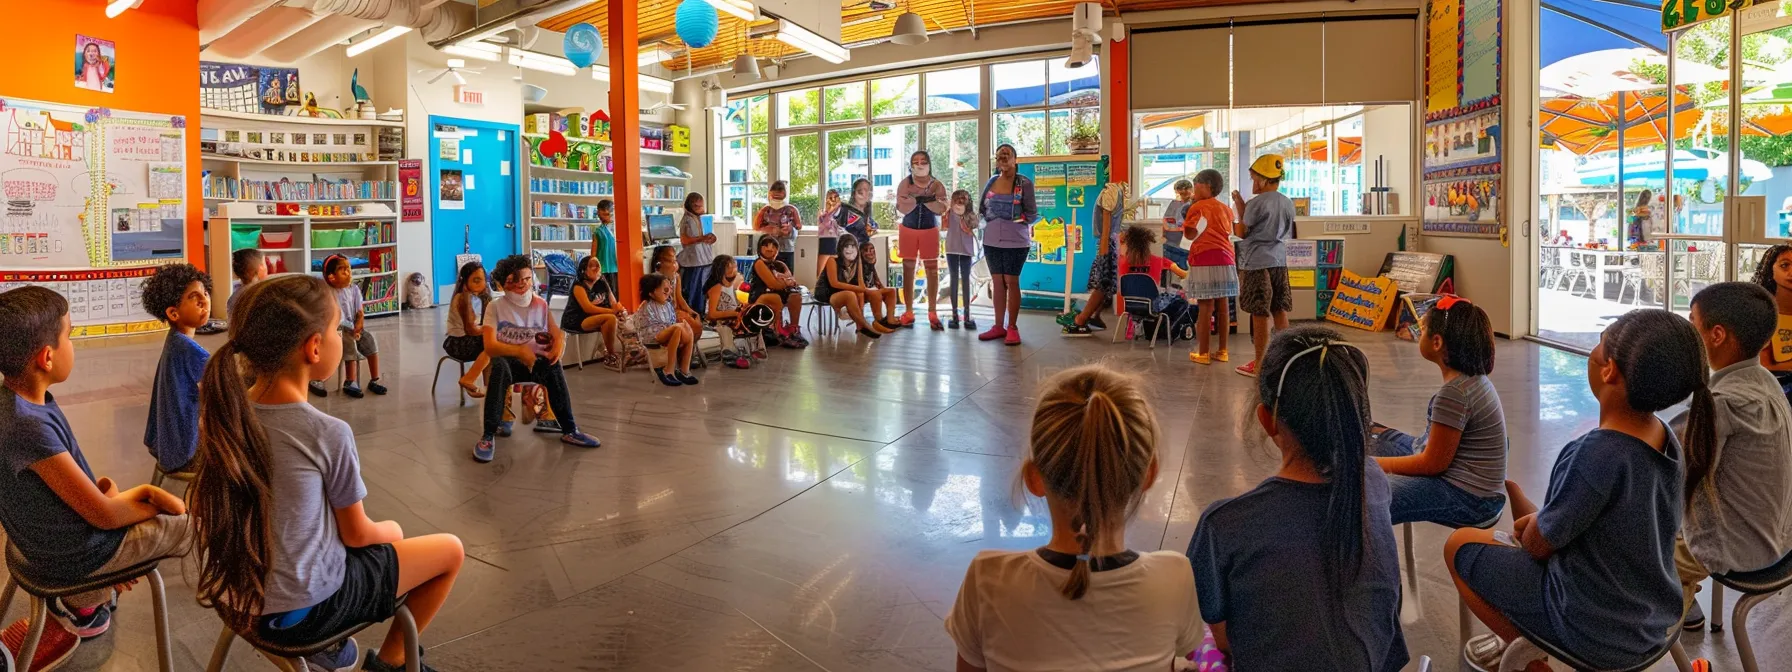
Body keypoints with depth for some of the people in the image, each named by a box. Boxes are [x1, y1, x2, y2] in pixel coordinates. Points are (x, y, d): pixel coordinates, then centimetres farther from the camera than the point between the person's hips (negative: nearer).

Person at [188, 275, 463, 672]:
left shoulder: (222, 412, -6)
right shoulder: (329, 434, -24)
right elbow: (357, 534, -11)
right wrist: (387, 532, 12)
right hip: (298, 610, -7)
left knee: (390, 534, 27)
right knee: (450, 550, 11)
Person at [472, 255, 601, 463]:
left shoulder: (541, 305, 5)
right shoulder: (495, 307, -5)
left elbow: (558, 334, 1)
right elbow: (490, 346, -16)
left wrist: (558, 346, -24)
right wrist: (519, 351, -32)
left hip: (534, 362, 2)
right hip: (507, 362, -2)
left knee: (553, 366, -32)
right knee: (500, 366, -38)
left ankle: (569, 430, -27)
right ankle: (488, 435, -35)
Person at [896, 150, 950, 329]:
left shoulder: (937, 185, -2)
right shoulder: (904, 184, -3)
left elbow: (942, 209, -12)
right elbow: (901, 209, -13)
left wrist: (925, 199, -25)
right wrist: (917, 199, -27)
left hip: (930, 231, 0)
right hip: (908, 230, 0)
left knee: (932, 270, 1)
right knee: (908, 269, 4)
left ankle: (932, 313, 8)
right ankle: (908, 312, 12)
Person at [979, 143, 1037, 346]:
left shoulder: (1024, 183, -6)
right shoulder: (992, 181, 7)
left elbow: (1033, 213, -3)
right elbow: (982, 208, 14)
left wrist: (1021, 218, -14)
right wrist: (990, 218, -1)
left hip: (1015, 241, -4)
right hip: (992, 240, 4)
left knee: (1011, 281, 0)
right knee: (998, 282, 9)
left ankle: (1012, 327, 9)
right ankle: (999, 326, 16)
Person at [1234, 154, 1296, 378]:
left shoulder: (1257, 203, -13)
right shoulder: (1288, 203, 6)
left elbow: (1243, 231, -4)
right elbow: (1289, 234, 15)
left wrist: (1239, 206, 6)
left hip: (1257, 263, -7)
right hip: (1279, 261, 7)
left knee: (1260, 315, -2)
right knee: (1280, 311, 14)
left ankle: (1260, 364, 4)